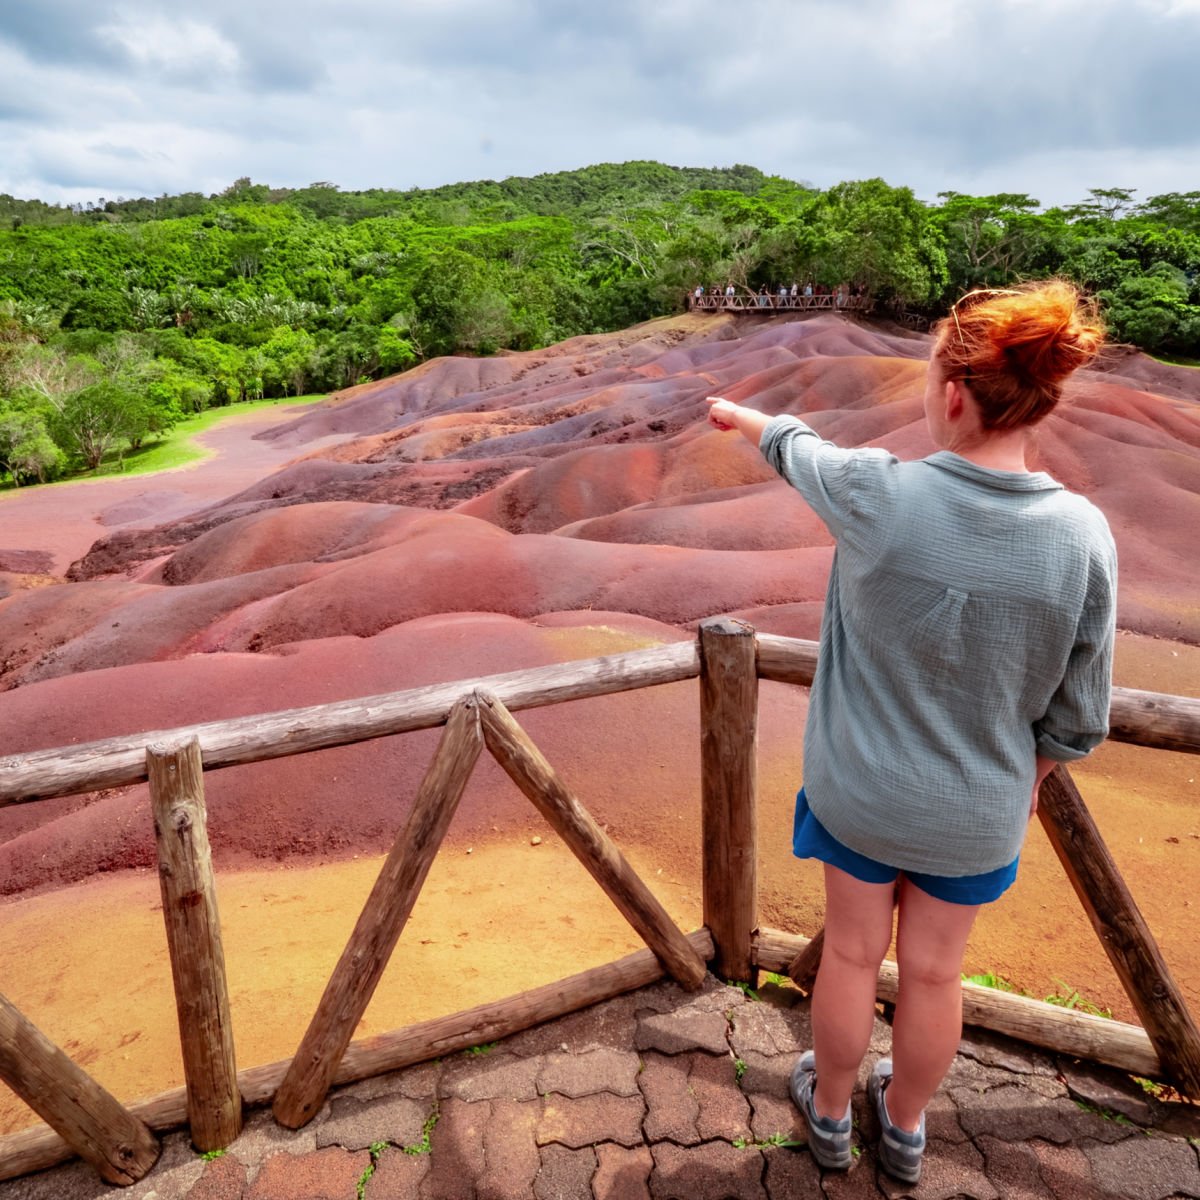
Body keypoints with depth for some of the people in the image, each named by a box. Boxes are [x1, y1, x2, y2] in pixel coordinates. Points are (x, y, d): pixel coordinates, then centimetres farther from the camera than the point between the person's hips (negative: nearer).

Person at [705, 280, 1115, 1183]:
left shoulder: (878, 496, -24)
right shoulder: (1083, 536, -18)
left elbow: (796, 447, 0)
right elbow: (1077, 717, -8)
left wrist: (740, 415, 22)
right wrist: (1031, 778, 13)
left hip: (859, 791, -1)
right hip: (978, 812, 1)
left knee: (853, 954, 20)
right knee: (935, 973, 21)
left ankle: (830, 1113, 46)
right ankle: (905, 1127, 47)